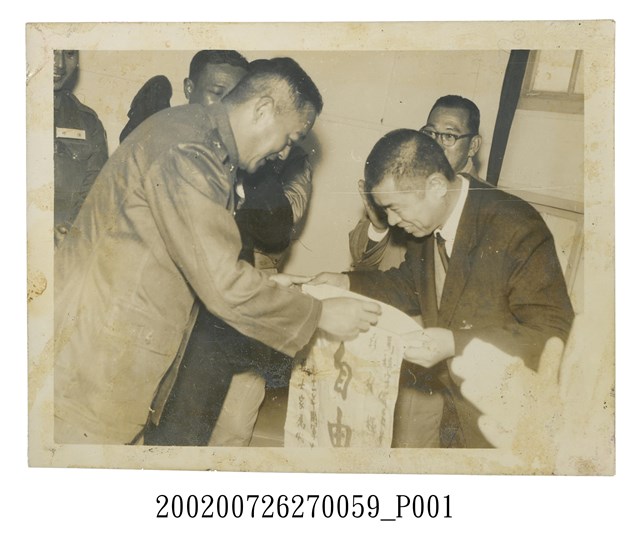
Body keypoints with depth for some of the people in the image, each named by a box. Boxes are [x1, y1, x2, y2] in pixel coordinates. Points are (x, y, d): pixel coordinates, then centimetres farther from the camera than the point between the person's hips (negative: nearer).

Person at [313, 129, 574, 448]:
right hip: (439, 382, 6)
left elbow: (553, 333, -24)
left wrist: (457, 344, -33)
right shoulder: (426, 219, -3)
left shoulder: (517, 230, -25)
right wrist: (349, 283, -3)